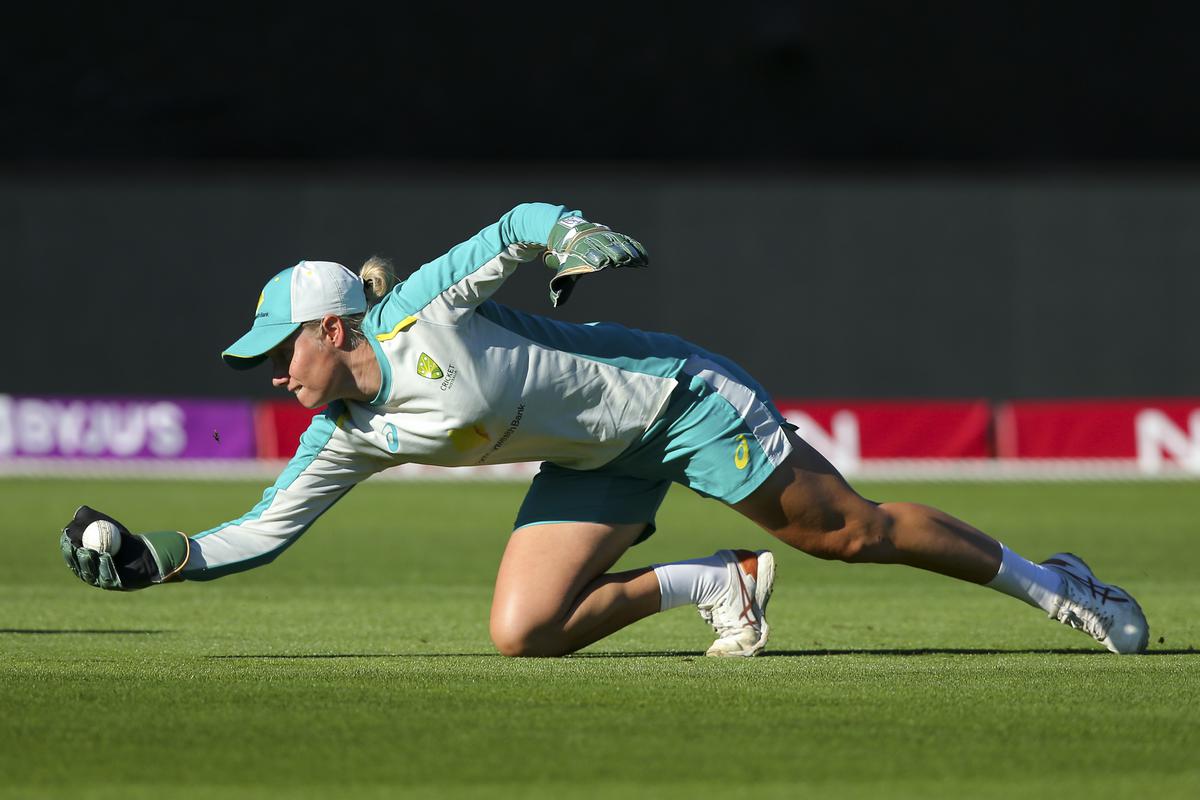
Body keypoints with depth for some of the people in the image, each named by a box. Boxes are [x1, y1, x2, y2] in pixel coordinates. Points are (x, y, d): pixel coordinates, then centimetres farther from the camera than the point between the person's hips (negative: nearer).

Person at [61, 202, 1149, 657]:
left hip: (673, 393, -6)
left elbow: (522, 225, -14)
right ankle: (719, 582, 3)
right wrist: (156, 557, -11)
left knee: (853, 530, -4)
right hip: (596, 465, 6)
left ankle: (1039, 578, 14)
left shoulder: (420, 314, -20)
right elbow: (262, 533, 0)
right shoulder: (346, 437, -3)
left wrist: (569, 238, -33)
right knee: (522, 632, -12)